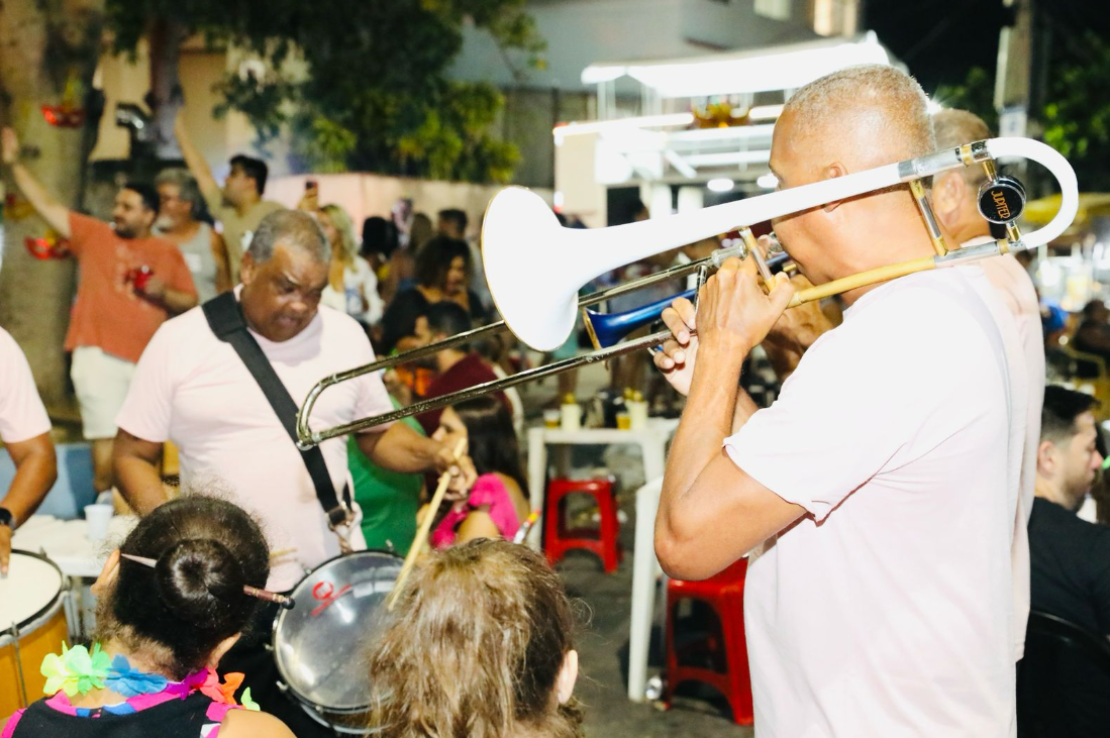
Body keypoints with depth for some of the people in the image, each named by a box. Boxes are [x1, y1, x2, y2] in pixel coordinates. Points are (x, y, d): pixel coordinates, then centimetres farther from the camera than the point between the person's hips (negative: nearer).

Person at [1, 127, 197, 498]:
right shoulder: (94, 234, 10)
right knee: (106, 444, -8)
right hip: (100, 356, -2)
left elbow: (191, 302, 11)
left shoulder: (169, 252, 10)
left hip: (149, 360, 2)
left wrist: (163, 293, -8)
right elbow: (46, 205, 10)